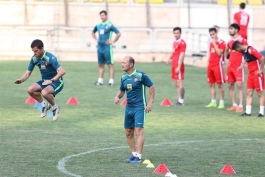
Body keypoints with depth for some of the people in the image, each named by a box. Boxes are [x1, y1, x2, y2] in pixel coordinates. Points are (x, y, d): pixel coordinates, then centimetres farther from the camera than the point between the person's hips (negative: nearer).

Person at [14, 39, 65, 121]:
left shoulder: (50, 58, -23)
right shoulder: (34, 59, -2)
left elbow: (62, 71, -30)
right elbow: (28, 73, 4)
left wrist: (51, 80, -37)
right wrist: (21, 80, -16)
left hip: (56, 81, -7)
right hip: (45, 81, 7)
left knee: (44, 92, -36)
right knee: (30, 89, -19)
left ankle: (55, 107, -5)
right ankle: (45, 105, 5)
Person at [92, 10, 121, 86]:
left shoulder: (109, 25, -9)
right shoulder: (98, 25, 10)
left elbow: (118, 33, -14)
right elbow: (93, 32, 30)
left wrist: (113, 41, -12)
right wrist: (96, 39, 16)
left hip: (107, 48, -7)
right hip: (100, 47, 7)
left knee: (110, 65, -5)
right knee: (100, 65, 11)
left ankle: (111, 81, -6)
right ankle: (100, 80, 15)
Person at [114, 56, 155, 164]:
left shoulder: (140, 75, -12)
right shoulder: (124, 77, 7)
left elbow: (152, 87, -6)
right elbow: (122, 90, 19)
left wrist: (150, 102, -10)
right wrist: (117, 96, -3)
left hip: (139, 107, -7)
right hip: (129, 107, 7)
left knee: (138, 131, -13)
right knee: (128, 133, 9)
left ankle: (139, 157, -9)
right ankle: (134, 154, 22)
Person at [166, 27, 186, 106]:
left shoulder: (182, 42, -12)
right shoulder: (175, 42, 16)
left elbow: (182, 55, -17)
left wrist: (179, 67, -23)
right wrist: (170, 58, 9)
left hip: (178, 65, -9)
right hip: (174, 65, 9)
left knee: (180, 83, -8)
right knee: (176, 84, 11)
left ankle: (181, 101, -7)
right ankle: (179, 99, 16)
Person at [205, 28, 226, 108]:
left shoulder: (221, 42, -8)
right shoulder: (211, 43, 15)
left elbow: (219, 53, -19)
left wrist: (215, 43, -16)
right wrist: (208, 64, 15)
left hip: (218, 65, -8)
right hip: (210, 65, 8)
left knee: (220, 84, -5)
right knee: (211, 84, 9)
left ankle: (222, 102, -2)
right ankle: (213, 102, 15)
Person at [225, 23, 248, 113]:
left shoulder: (242, 40, -8)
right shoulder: (230, 41, 13)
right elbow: (226, 50, 31)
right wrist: (226, 59, 14)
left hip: (238, 67, -7)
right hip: (230, 66, 7)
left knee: (239, 86, -10)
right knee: (230, 86, 8)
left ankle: (240, 106, -10)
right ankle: (234, 105, 17)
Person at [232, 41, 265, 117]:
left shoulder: (251, 50, -20)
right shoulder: (244, 51, 6)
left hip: (257, 74, -9)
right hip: (250, 74, 9)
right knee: (249, 93, 5)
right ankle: (248, 112, 7)